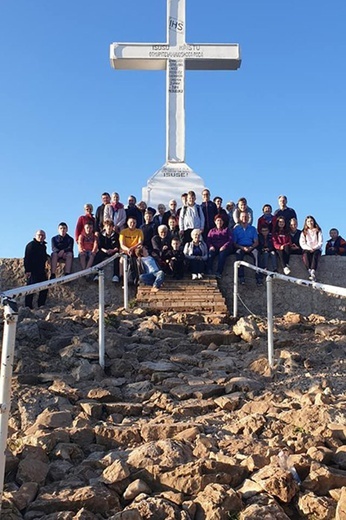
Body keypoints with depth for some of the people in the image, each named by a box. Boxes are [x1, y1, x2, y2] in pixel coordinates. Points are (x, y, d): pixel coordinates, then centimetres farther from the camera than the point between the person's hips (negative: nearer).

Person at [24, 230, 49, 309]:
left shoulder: (43, 246, 17)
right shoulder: (31, 245, -7)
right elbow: (27, 258, -13)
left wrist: (46, 256, 12)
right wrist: (27, 270, -19)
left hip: (41, 271, 8)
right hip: (32, 271, -8)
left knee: (44, 288, 6)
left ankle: (41, 305, 14)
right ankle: (28, 306, -5)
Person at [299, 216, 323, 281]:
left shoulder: (318, 231, 14)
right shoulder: (304, 232, 16)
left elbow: (320, 243, 5)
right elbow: (302, 244, 4)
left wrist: (314, 248, -13)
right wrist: (309, 248, -12)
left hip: (316, 249, -1)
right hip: (307, 249, 1)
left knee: (315, 254, -35)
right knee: (305, 255, -35)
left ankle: (313, 272, -51)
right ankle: (310, 271, -45)